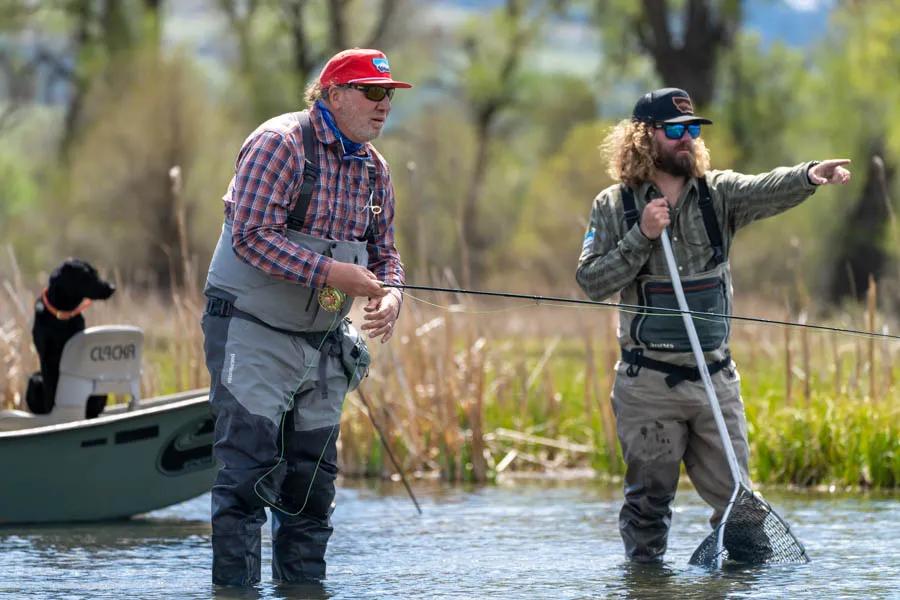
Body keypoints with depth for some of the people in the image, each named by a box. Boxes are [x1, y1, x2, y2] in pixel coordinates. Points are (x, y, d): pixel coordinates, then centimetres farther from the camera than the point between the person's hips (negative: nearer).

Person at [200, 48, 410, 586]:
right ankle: (236, 585, -10)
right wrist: (330, 273, -27)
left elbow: (384, 250, 16)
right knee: (250, 471, -13)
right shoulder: (281, 144, -14)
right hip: (252, 333, -7)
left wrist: (389, 293, -8)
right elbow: (251, 235, -22)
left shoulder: (374, 168, 10)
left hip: (323, 340, 8)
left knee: (313, 481, 9)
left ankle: (304, 583, 16)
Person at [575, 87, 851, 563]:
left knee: (733, 493, 3)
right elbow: (590, 282, -5)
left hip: (715, 377, 2)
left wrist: (809, 175, -39)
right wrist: (641, 237, -15)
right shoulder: (613, 207, 1)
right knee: (649, 497, 5)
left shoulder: (717, 193, 4)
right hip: (648, 383, -2)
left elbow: (765, 191, -18)